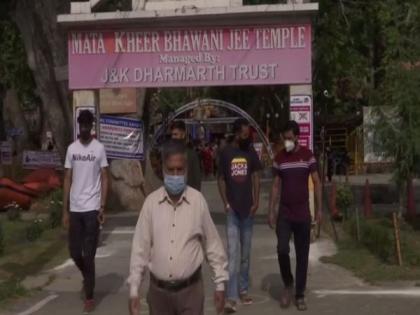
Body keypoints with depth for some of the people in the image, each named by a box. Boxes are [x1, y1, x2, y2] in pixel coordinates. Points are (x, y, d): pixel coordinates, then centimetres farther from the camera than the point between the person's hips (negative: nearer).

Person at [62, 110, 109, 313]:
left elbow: (104, 179, -3)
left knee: (89, 255, -1)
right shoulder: (71, 149, 6)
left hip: (91, 208, -4)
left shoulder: (99, 148, -3)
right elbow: (68, 179, 8)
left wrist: (102, 207, -11)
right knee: (74, 252, 10)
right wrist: (65, 210, 5)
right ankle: (87, 279, 39)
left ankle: (89, 295, 11)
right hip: (74, 209, 4)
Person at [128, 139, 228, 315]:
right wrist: (134, 290, -2)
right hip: (159, 290, 2)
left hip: (190, 289, -1)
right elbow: (140, 248, -1)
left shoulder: (198, 201, -6)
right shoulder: (151, 202, -5)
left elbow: (212, 245, 1)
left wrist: (220, 283, 3)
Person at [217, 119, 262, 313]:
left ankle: (243, 291, 23)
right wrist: (225, 203, -6)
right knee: (232, 254, -9)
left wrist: (256, 202, -4)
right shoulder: (226, 153, -3)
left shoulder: (251, 153, 4)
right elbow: (221, 180, 3)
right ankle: (231, 298, -10)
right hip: (232, 209, -3)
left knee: (245, 254, 11)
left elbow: (256, 178, 6)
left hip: (247, 209, 3)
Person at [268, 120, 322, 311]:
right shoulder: (279, 158, 3)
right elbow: (276, 186, 7)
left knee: (302, 255, 4)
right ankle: (287, 285, 14)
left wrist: (319, 208, -4)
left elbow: (316, 182, 0)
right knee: (282, 250, -12)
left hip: (303, 214, -1)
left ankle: (300, 295, 15)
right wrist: (271, 211, 2)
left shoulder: (307, 155, -3)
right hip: (284, 214, 1)